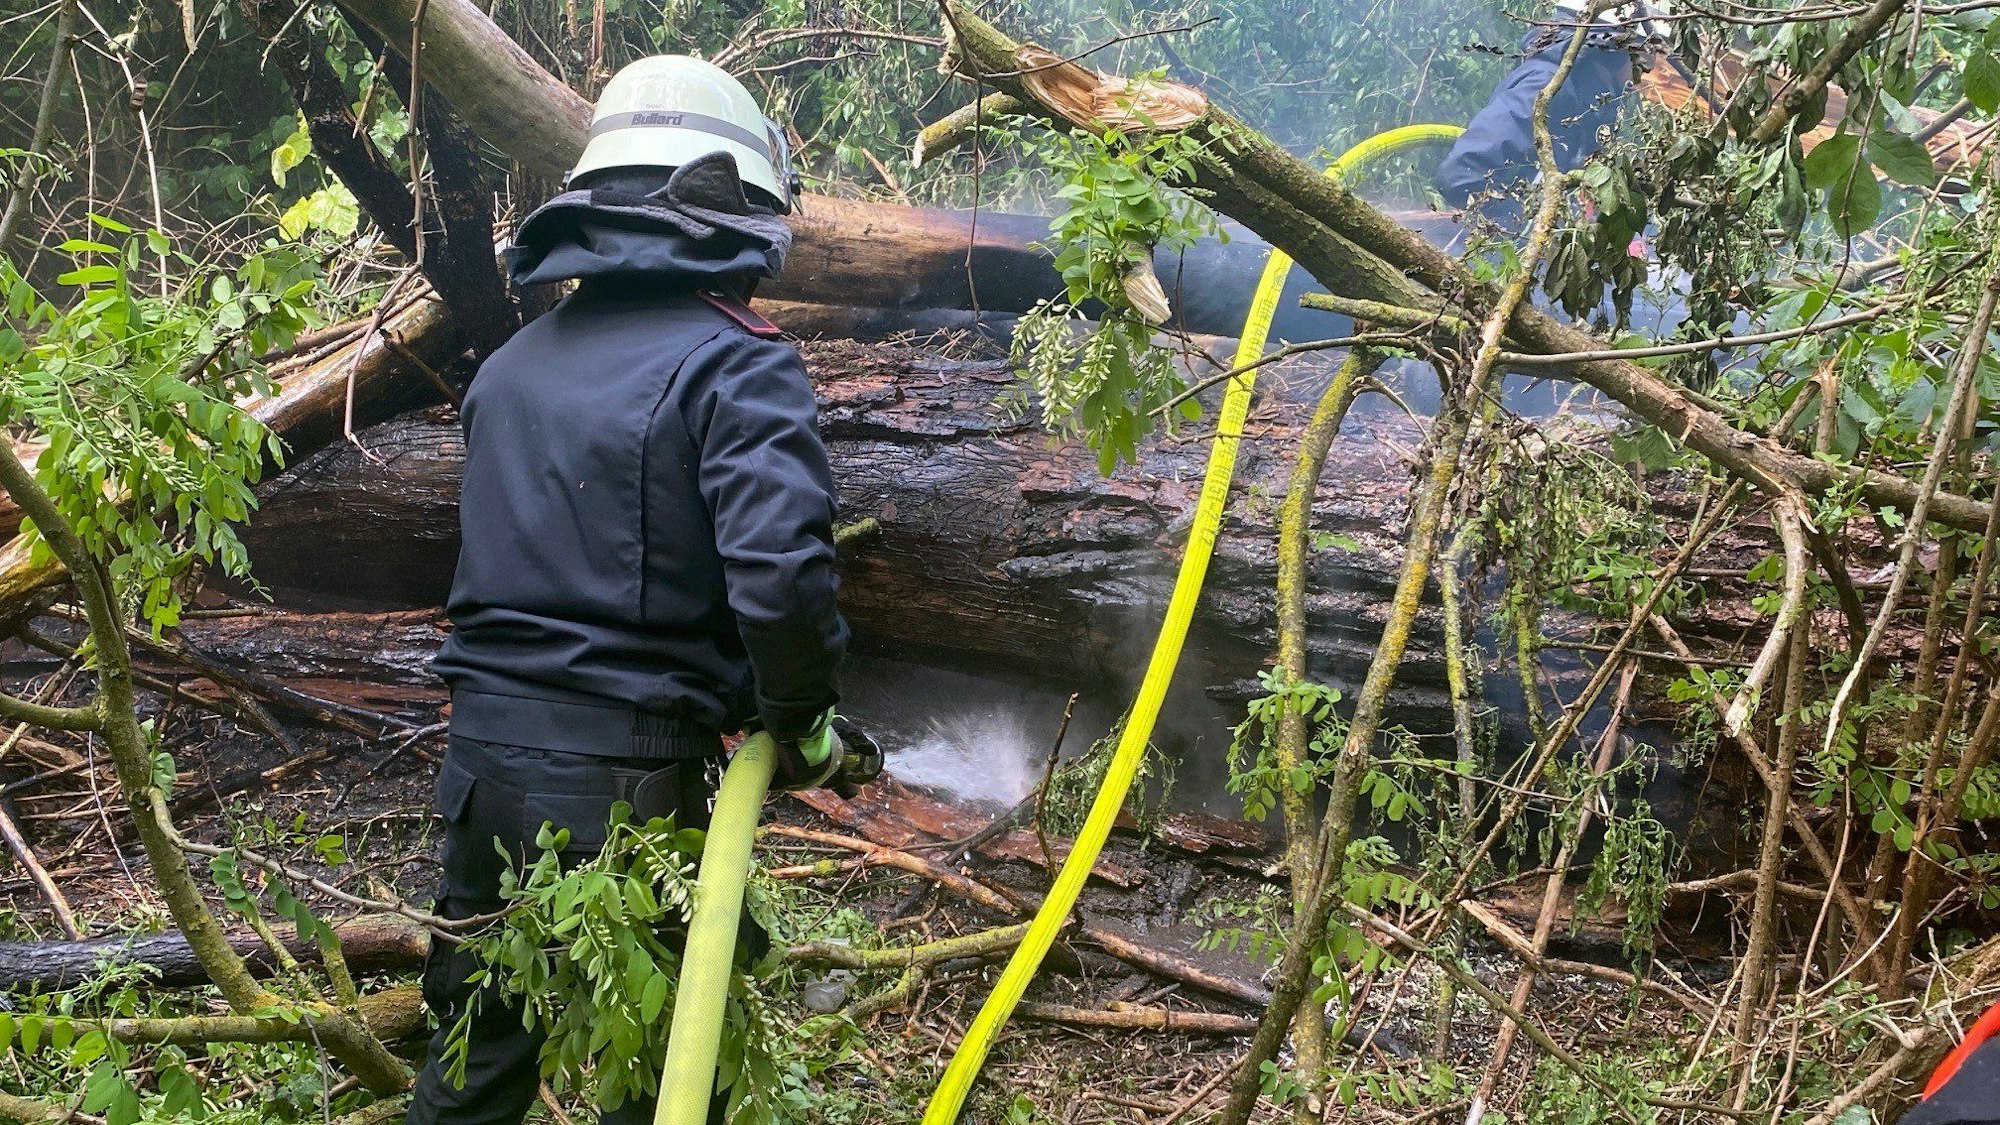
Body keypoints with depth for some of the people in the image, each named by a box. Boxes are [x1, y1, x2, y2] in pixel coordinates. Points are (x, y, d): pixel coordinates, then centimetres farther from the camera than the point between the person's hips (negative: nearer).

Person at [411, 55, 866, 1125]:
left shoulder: (512, 363, 12)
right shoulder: (734, 364, -11)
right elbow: (779, 573, -23)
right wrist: (804, 721, -7)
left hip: (484, 757, 7)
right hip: (626, 783, -6)